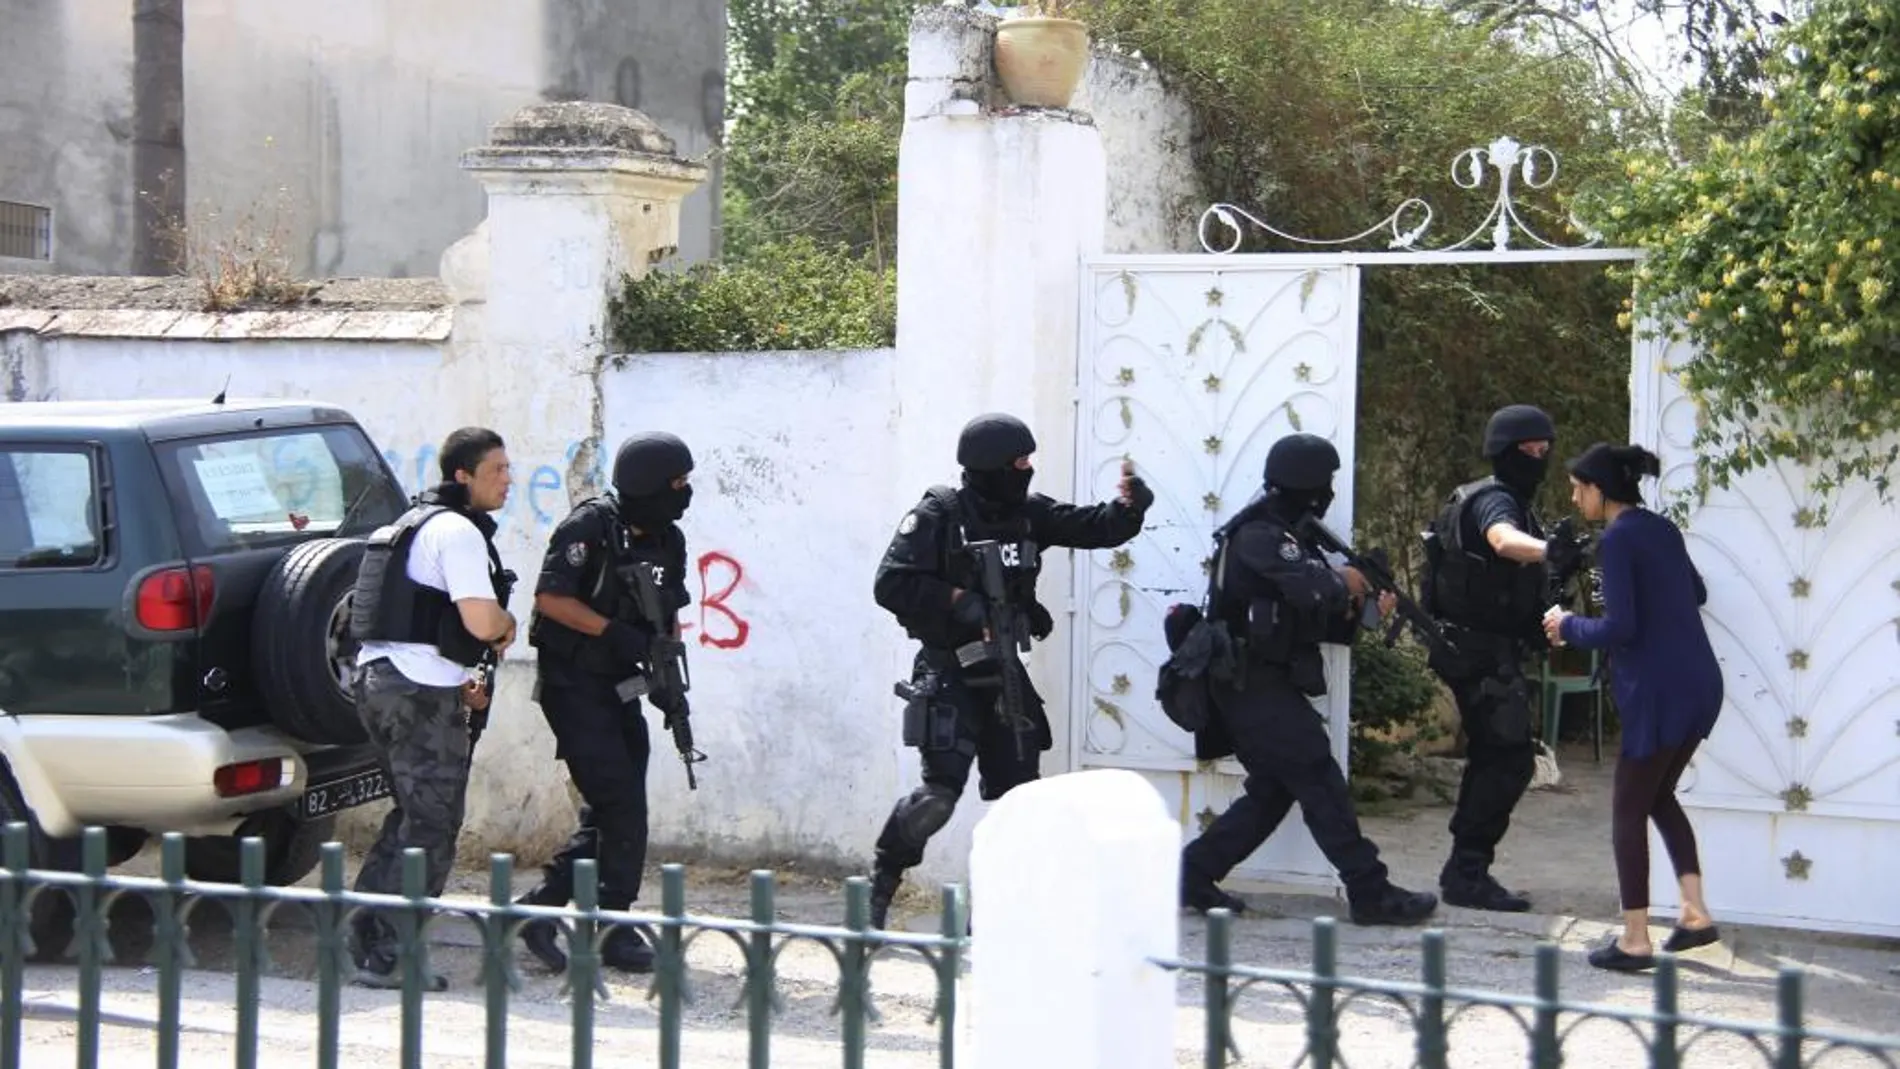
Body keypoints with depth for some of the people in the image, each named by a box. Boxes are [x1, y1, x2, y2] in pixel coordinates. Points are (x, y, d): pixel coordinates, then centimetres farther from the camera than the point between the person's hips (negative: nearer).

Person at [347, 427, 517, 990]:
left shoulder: (418, 523, 22)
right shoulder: (458, 531, -11)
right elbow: (482, 622, -23)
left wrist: (459, 681, 22)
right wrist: (507, 626, 1)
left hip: (378, 678, 10)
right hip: (421, 693, -10)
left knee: (413, 815, 20)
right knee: (431, 828, -4)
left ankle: (364, 936, 20)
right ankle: (384, 957, -5)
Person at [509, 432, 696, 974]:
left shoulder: (668, 541, 9)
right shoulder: (590, 526, -14)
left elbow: (668, 619, 15)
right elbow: (550, 597, -17)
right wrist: (614, 632, -22)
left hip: (618, 687, 8)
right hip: (573, 685, -8)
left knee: (612, 812, 7)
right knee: (621, 806, -10)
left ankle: (537, 908, 17)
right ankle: (614, 930, 0)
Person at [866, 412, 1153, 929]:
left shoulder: (1029, 514, 4)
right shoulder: (939, 515, -11)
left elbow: (1097, 529, 0)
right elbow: (890, 584, -16)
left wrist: (1130, 505, -20)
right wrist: (958, 601, -22)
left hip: (1003, 671, 6)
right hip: (948, 672, -6)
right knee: (939, 793, -15)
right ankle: (880, 883, 5)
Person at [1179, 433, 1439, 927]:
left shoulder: (1283, 535, 17)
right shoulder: (1260, 535, -14)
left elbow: (1316, 621, 16)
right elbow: (1311, 588, -29)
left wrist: (1363, 612, 1)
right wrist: (1344, 581, -9)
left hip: (1261, 686, 10)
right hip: (1256, 682, -10)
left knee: (1272, 790, 13)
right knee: (1321, 783, -8)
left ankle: (1195, 873, 15)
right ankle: (1371, 893, -5)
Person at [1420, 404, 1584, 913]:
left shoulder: (1512, 501, 17)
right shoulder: (1493, 500, -15)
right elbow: (1505, 540, -40)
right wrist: (1548, 549, -60)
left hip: (1488, 654, 11)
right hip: (1482, 652, -11)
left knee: (1493, 760, 16)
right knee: (1510, 760, -11)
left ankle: (1465, 871, 22)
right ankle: (1468, 871, -9)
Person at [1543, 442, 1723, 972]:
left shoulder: (1617, 540, -12)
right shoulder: (1662, 530, 13)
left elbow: (1619, 627, -18)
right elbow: (1695, 593, 27)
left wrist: (1568, 626, -3)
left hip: (1659, 691, -8)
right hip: (1701, 684, 8)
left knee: (1629, 809, 2)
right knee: (1660, 794, 22)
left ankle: (1635, 940, 3)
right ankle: (1695, 913, 16)